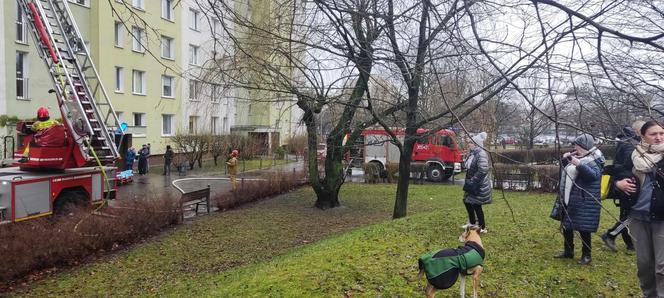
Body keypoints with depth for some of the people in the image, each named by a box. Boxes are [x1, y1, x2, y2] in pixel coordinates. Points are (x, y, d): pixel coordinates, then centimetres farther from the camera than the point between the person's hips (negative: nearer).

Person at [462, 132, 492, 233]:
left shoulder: (481, 154, -21)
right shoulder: (472, 153, 8)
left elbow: (483, 170, -29)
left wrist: (472, 181, -23)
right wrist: (468, 181, 15)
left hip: (479, 186, -10)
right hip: (472, 185, 10)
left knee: (476, 205, -3)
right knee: (467, 201, 18)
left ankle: (482, 227, 11)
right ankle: (472, 222, 35)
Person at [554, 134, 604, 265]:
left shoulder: (593, 161, -12)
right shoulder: (578, 158, 12)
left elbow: (595, 175, -29)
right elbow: (566, 171, 24)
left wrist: (579, 165, -38)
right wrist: (565, 160, 7)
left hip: (584, 202, -9)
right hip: (570, 199, 9)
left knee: (583, 227, -2)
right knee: (566, 225, 14)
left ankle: (586, 255, 11)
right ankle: (568, 251, 27)